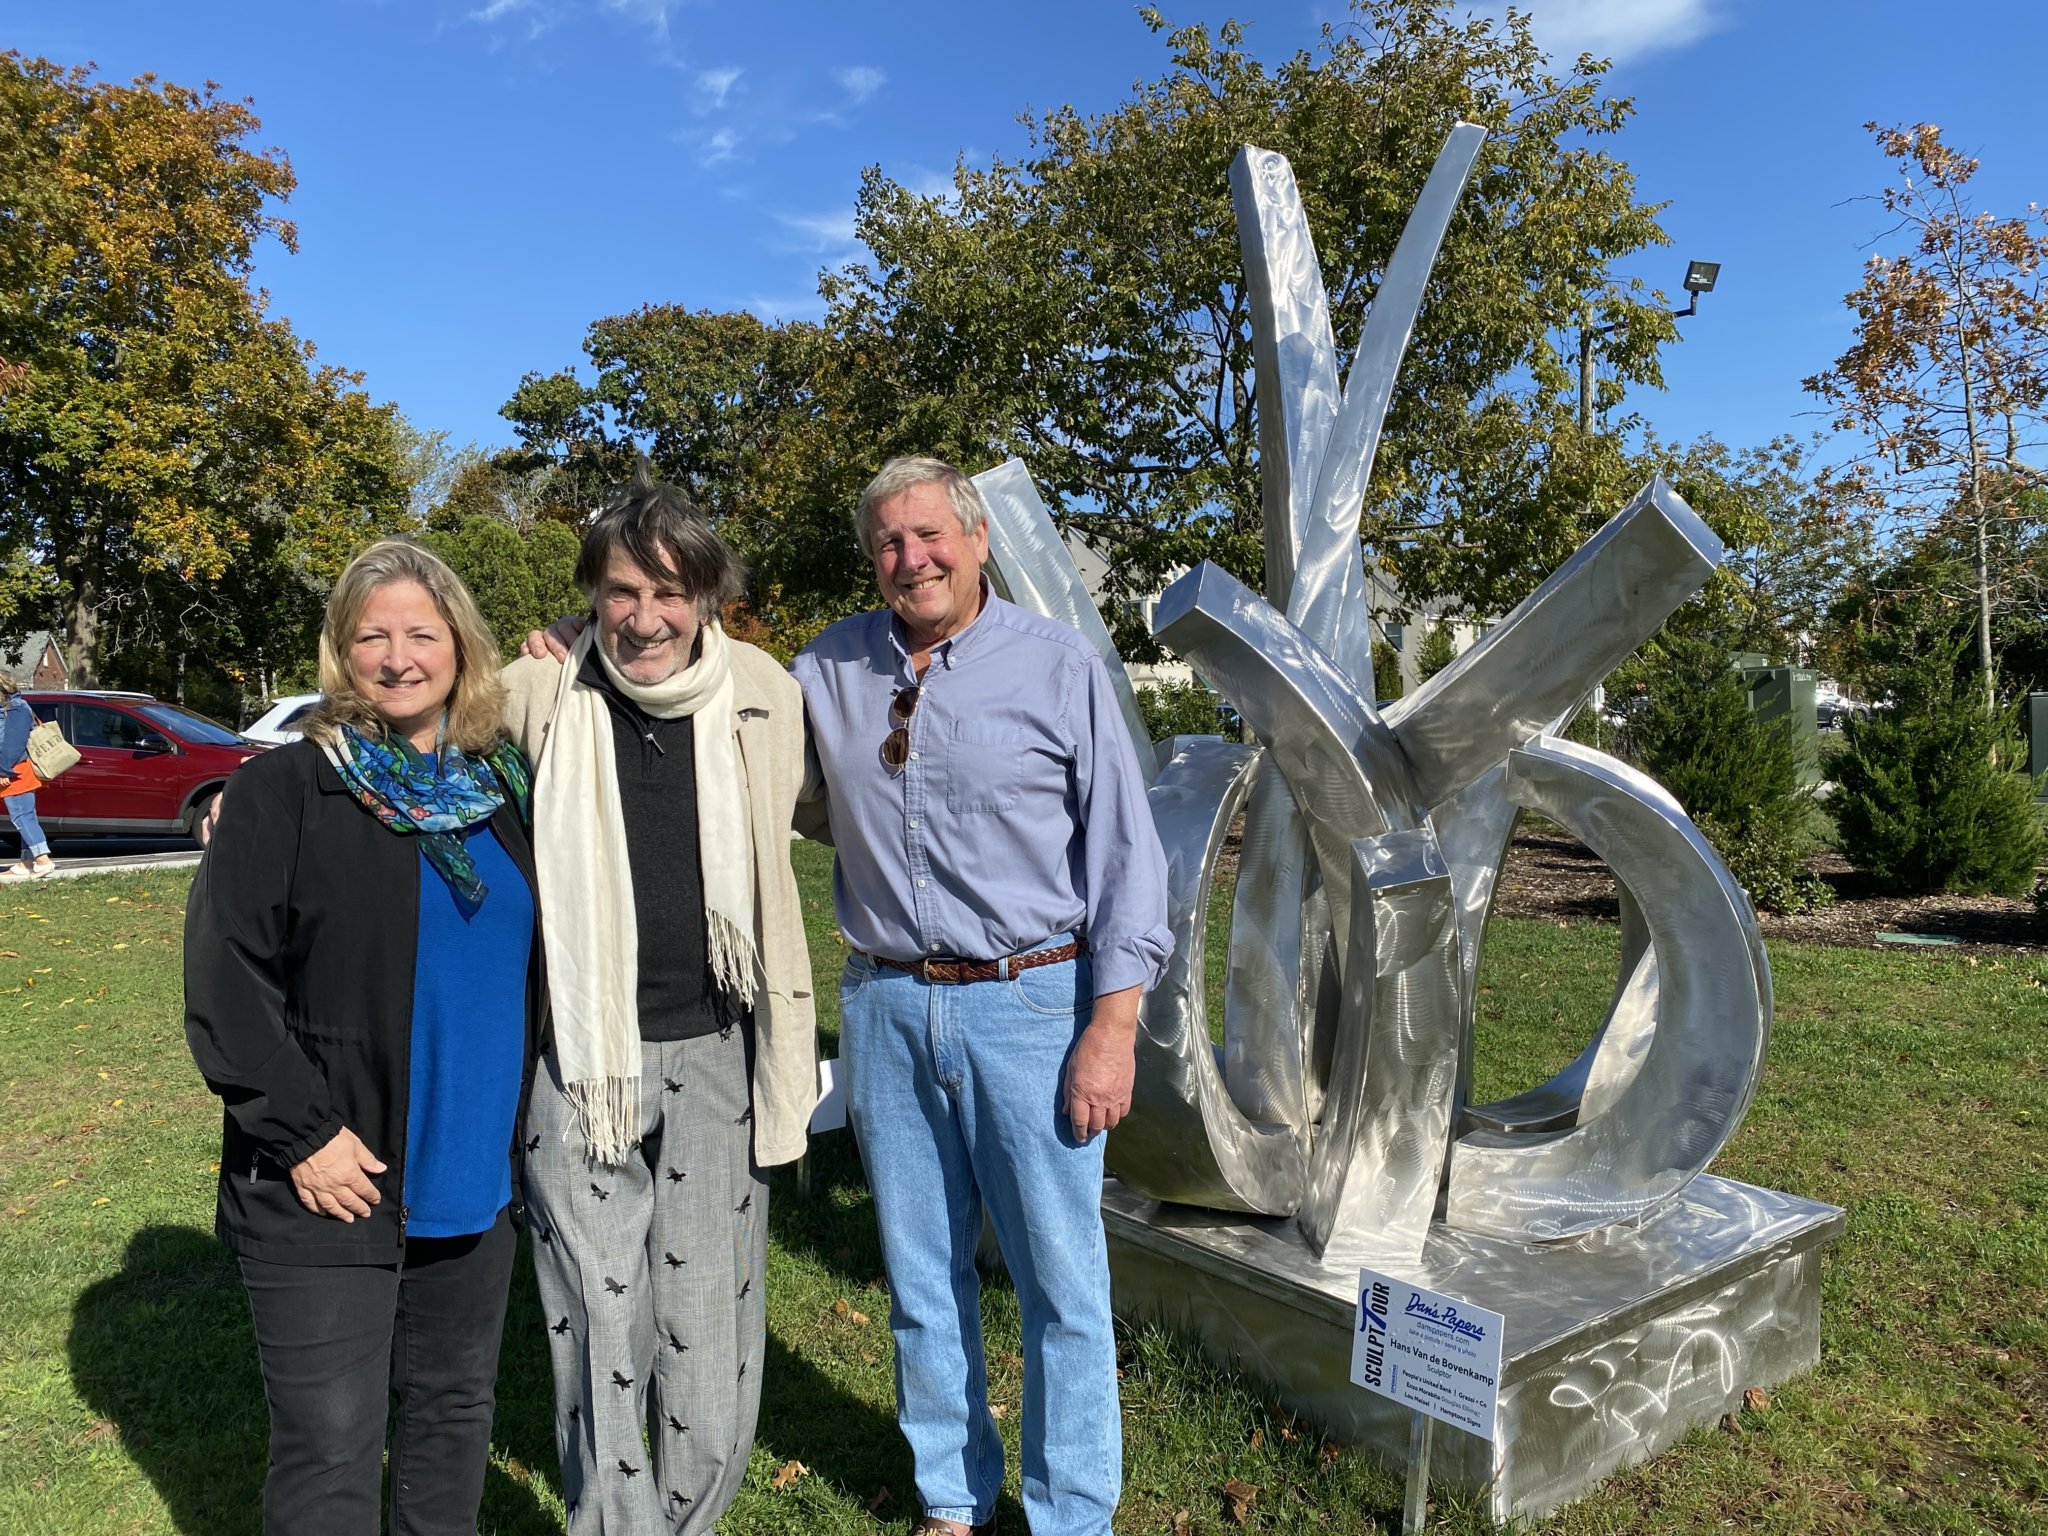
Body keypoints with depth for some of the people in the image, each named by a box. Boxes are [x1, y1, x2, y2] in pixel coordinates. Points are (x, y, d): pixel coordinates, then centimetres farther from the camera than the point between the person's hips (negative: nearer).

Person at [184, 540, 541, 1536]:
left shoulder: (502, 788, 7)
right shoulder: (286, 789, -6)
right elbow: (223, 974, -10)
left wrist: (523, 1114, 10)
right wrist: (300, 1132, -13)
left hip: (474, 1180, 5)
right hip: (326, 1189, -4)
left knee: (455, 1415, 18)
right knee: (330, 1455, 3)